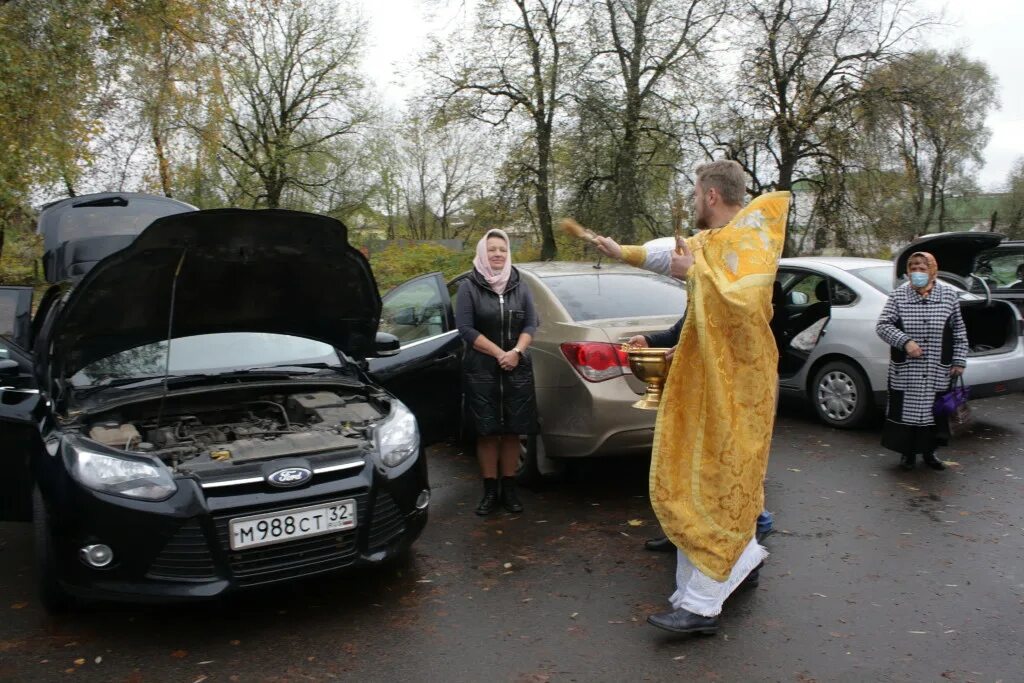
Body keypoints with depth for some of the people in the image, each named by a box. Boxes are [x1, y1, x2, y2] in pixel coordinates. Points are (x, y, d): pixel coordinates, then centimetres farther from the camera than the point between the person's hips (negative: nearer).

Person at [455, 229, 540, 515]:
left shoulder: (520, 286, 8)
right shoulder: (469, 287, -2)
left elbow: (531, 324, 5)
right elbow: (465, 327, -8)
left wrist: (516, 352, -13)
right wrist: (499, 353, -14)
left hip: (518, 369, 3)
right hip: (481, 370, -2)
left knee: (512, 430, 5)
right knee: (487, 431, 1)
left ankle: (509, 489, 16)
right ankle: (490, 491, 10)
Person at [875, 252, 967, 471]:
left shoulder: (948, 294, 3)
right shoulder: (899, 295, -1)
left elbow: (959, 330, 7)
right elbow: (882, 325, -4)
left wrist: (959, 361, 4)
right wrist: (905, 341, -18)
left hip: (938, 372, 1)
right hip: (905, 372, -1)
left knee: (934, 410, 8)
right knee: (906, 410, 3)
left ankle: (929, 452, 27)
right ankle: (908, 453, 19)